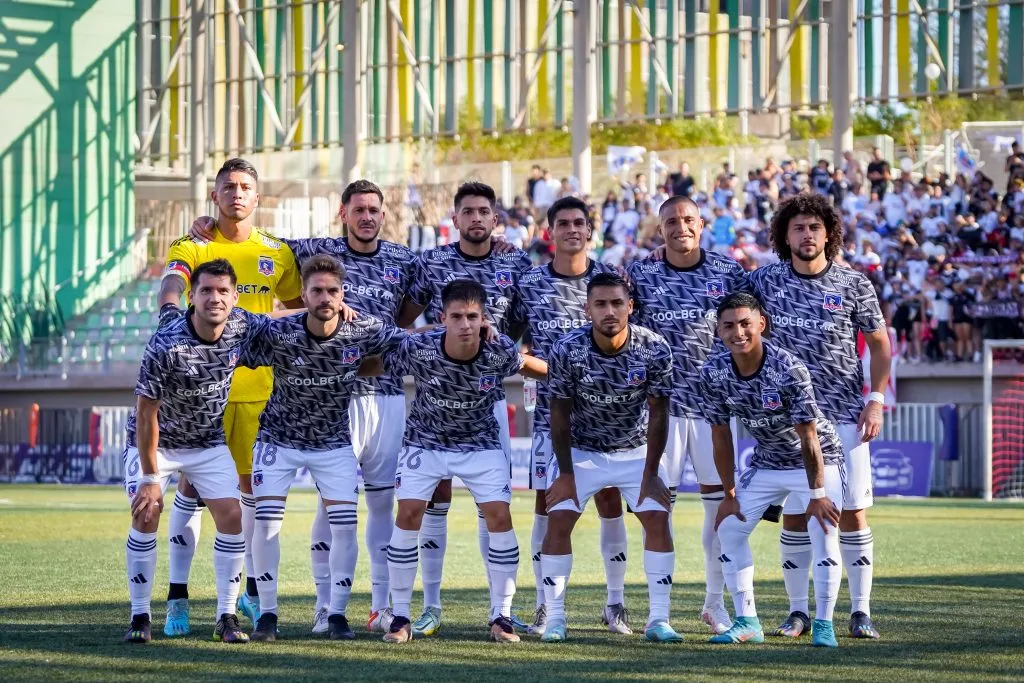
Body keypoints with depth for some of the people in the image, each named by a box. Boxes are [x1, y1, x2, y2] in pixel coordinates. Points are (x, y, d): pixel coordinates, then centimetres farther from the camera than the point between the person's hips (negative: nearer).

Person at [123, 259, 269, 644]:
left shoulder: (243, 327, -16)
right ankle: (140, 618, -4)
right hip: (156, 441, -4)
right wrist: (150, 477, -23)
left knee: (232, 517, -8)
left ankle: (226, 618, 0)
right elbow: (146, 413, -24)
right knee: (146, 517, -16)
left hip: (210, 442, 4)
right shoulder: (166, 344, -31)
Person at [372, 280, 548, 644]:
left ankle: (501, 617, 2)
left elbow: (524, 364, 0)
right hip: (425, 440, -1)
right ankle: (400, 617, -1)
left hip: (481, 443, 1)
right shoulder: (417, 348, -28)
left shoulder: (500, 350, -23)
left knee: (499, 517, -10)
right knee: (409, 515, -12)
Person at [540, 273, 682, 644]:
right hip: (580, 450, -1)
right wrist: (565, 472, -12)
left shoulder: (655, 349, -21)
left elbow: (658, 414, -12)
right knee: (558, 520, -12)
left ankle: (658, 620, -6)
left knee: (658, 519, -11)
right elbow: (560, 413, -12)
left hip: (636, 450, 1)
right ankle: (554, 619, -4)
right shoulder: (567, 350, -23)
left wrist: (650, 474, -12)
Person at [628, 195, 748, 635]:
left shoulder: (727, 272, 3)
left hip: (715, 400, 1)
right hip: (661, 400, -1)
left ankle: (715, 601, 15)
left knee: (719, 500, 2)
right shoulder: (641, 275, 1)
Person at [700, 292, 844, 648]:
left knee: (824, 531, -19)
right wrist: (729, 493, -2)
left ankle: (824, 624, -9)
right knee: (729, 529, 1)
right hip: (765, 462, 5)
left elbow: (808, 437, -27)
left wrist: (816, 495, -25)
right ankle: (747, 622, 9)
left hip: (817, 459, -5)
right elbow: (721, 436, -5)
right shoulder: (713, 372, -16)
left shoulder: (788, 368, -30)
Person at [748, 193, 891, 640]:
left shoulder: (854, 284, 0)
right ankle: (798, 611, 10)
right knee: (794, 516, 1)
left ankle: (860, 611, 3)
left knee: (852, 513, -2)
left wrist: (876, 400, -2)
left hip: (845, 417, -1)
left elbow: (879, 343, 7)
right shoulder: (765, 281, 2)